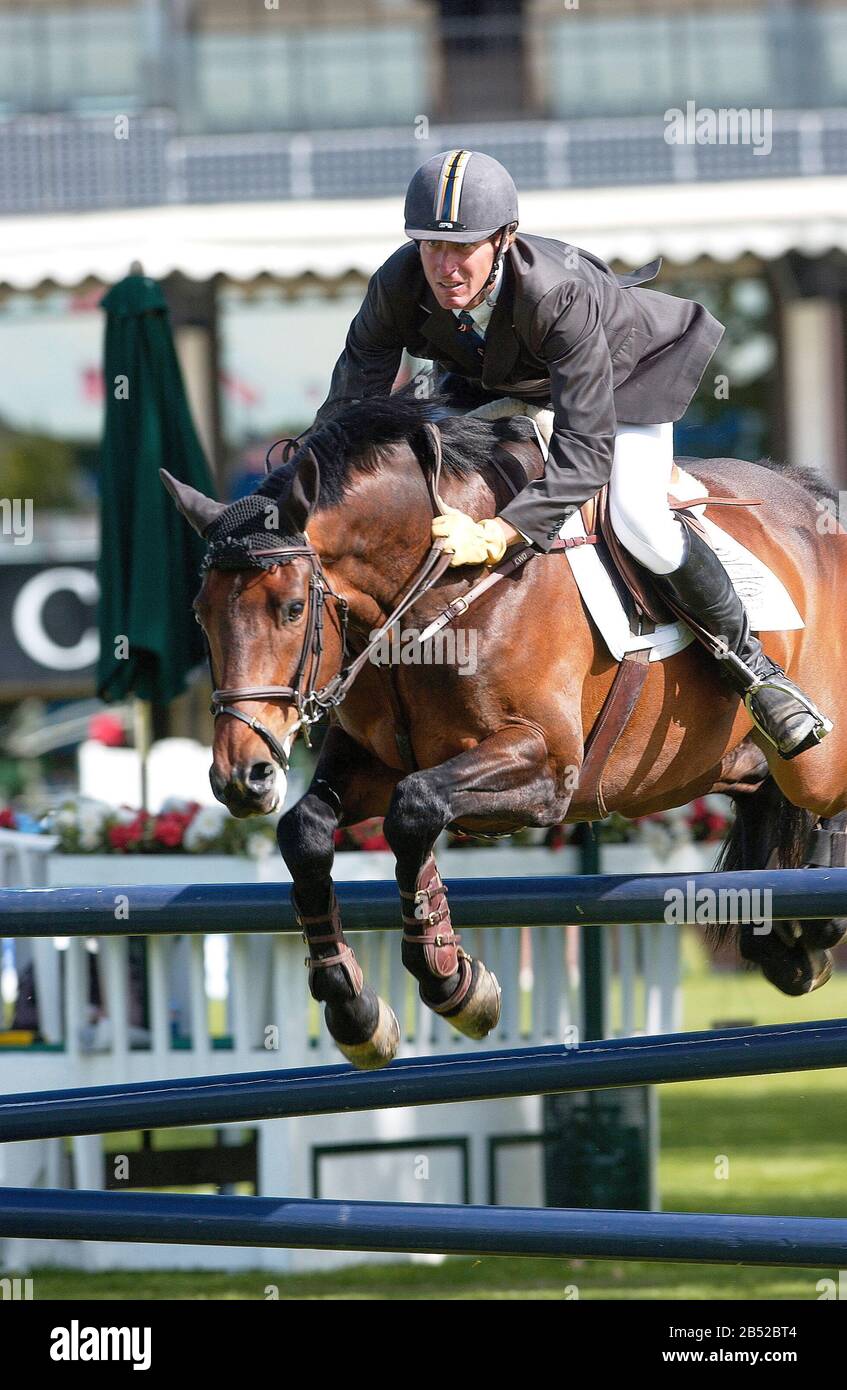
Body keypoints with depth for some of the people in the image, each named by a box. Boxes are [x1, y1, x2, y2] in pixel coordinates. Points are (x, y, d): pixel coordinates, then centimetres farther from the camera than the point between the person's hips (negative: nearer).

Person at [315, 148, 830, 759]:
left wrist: (496, 536, -56)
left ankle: (749, 662, 1)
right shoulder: (397, 288, -32)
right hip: (494, 383, 5)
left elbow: (587, 448, -46)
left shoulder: (559, 292, -45)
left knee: (639, 521, -22)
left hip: (623, 371, -5)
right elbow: (347, 410, -24)